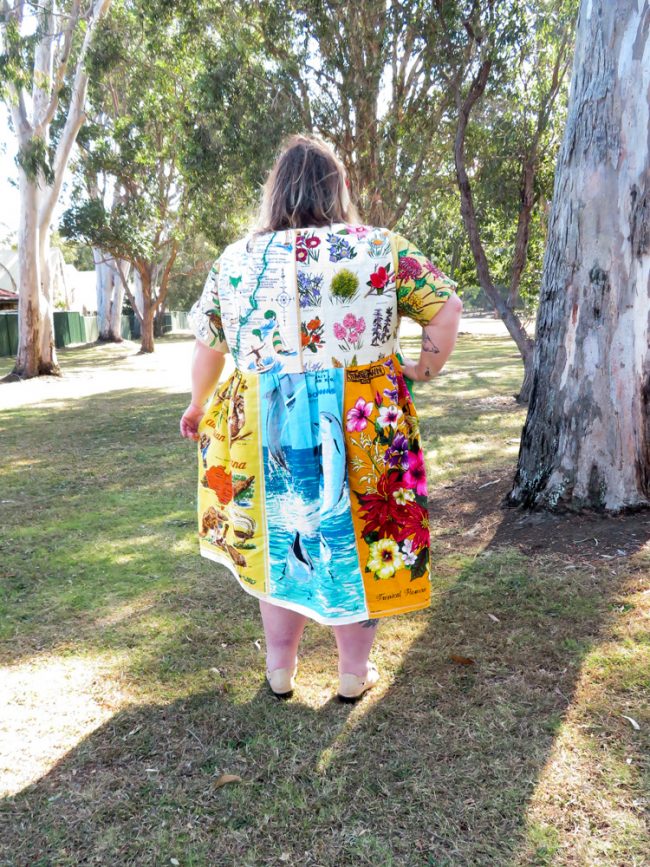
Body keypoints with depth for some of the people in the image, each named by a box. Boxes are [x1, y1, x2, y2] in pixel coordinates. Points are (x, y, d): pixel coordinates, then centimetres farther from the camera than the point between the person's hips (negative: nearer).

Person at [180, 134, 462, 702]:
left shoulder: (235, 261, 3)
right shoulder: (381, 249, -1)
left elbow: (207, 347, 8)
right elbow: (447, 307, 0)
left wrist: (198, 405, 24)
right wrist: (426, 368, 13)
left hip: (265, 432, 2)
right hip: (362, 431, -1)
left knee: (279, 544, 18)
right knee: (358, 544, 14)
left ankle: (281, 671, 32)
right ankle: (355, 674, 29)